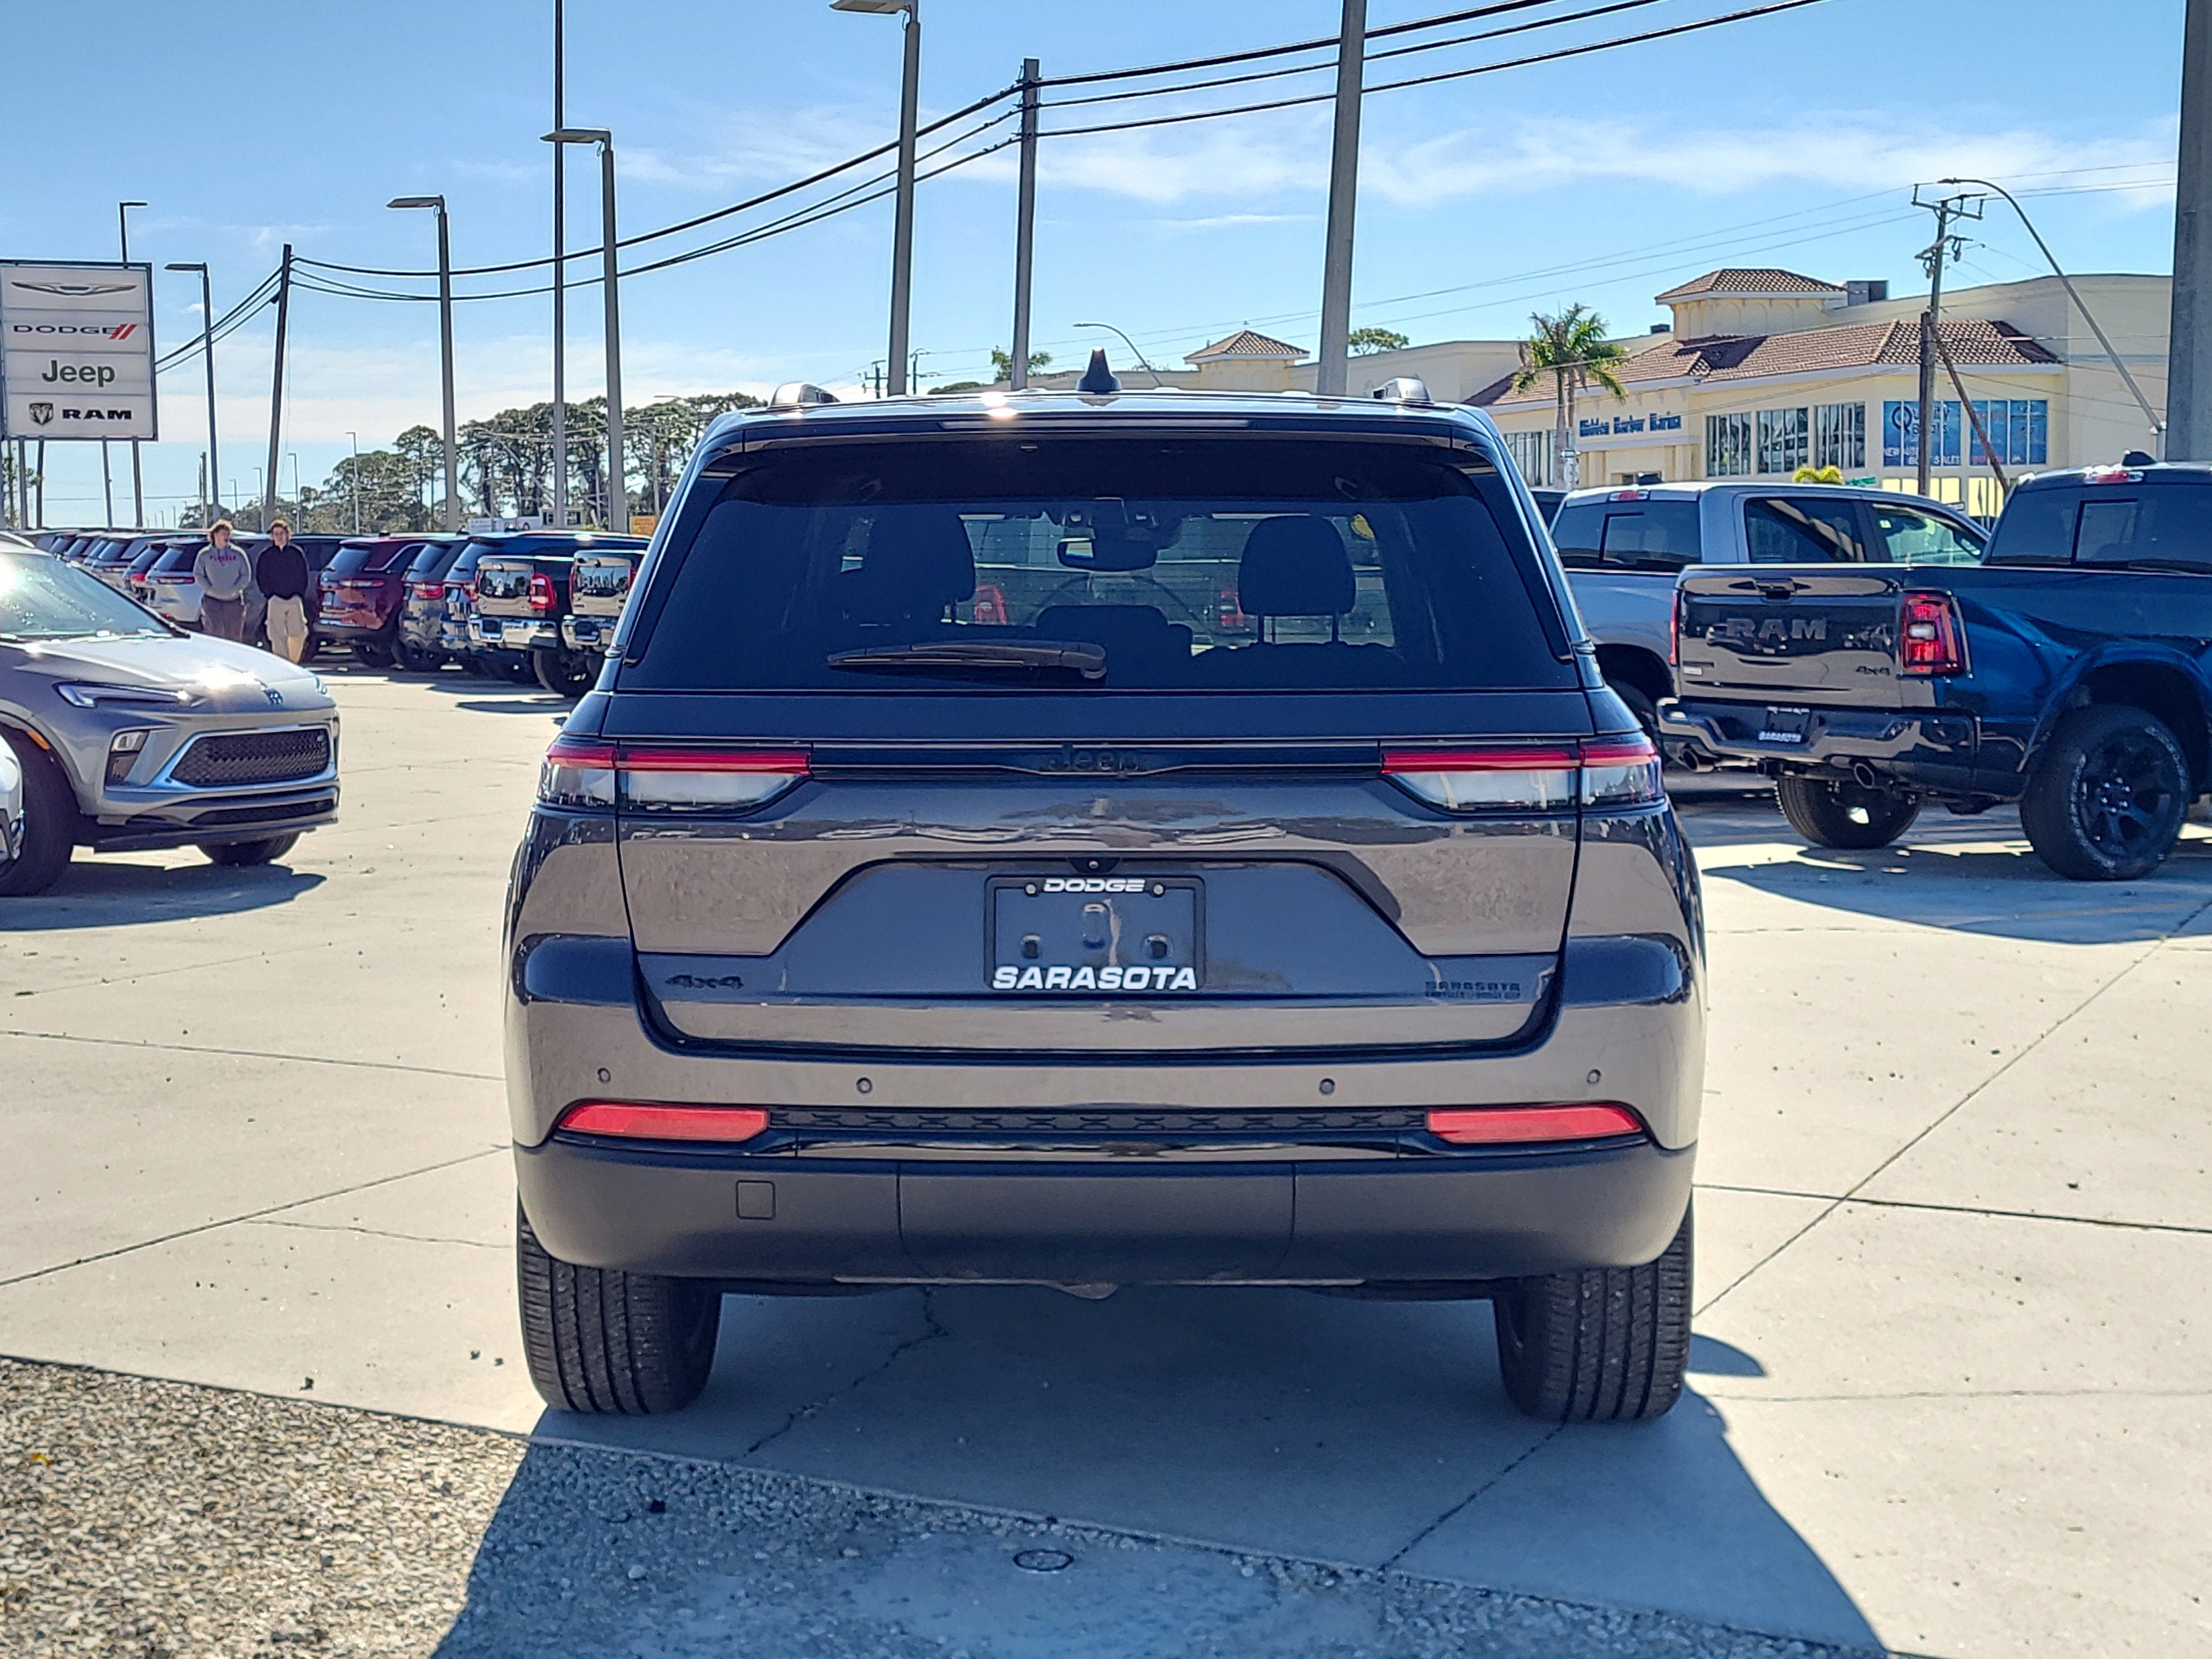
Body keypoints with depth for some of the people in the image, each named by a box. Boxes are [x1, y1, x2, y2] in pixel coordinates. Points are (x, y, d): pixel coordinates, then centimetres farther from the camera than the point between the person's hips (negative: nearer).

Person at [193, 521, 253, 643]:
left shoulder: (238, 554, 6)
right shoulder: (204, 554, 4)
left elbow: (246, 576, 6)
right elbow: (198, 575, 5)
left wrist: (235, 589, -8)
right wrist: (209, 589, -8)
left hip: (234, 602, 2)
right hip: (212, 602, -2)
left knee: (235, 636, 5)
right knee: (215, 633, -11)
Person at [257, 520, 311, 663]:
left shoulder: (297, 553, 8)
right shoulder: (266, 555, 6)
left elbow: (304, 577, 13)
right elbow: (260, 577, 8)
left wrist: (299, 595, 3)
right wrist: (270, 594, -1)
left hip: (295, 599, 1)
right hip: (275, 601, -1)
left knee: (298, 633, -3)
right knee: (278, 636, -9)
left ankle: (293, 663, 15)